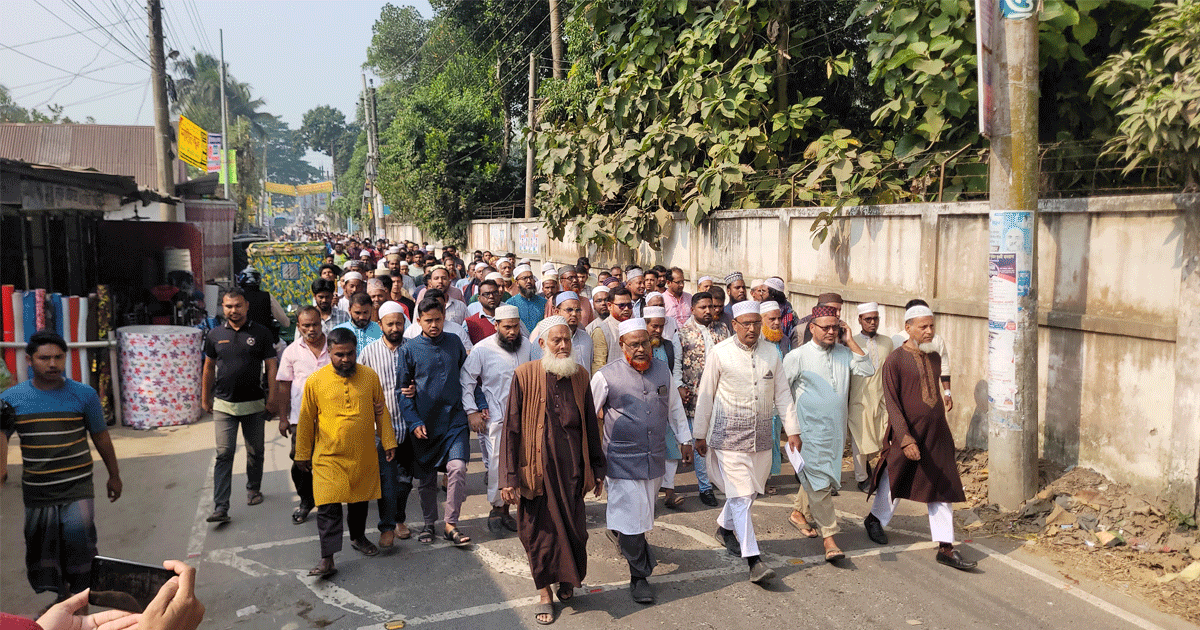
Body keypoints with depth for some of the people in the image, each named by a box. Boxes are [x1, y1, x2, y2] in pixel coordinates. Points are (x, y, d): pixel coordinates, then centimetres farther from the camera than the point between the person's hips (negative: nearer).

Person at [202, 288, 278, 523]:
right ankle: (220, 508, -6)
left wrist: (272, 397, -5)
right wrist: (205, 397, 16)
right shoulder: (215, 335, 4)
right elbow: (209, 368, 14)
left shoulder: (261, 333, -1)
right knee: (224, 454, -5)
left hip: (254, 405, 0)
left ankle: (253, 489, 35)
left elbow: (271, 366, 0)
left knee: (255, 451, 13)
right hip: (224, 405, 0)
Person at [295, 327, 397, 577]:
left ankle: (358, 538, 40)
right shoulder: (315, 381, -7)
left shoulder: (370, 376, -1)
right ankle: (327, 559, -2)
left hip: (363, 455, 3)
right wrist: (303, 454, 7)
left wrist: (388, 441, 9)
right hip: (328, 457, -3)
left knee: (360, 500, 17)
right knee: (328, 506, -7)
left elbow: (381, 411, 9)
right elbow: (306, 420, 2)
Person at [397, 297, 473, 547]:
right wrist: (414, 422, -7)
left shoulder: (454, 342, 4)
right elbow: (402, 389, 0)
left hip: (455, 419, 1)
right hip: (424, 423, 0)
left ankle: (451, 524, -2)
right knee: (425, 478, 9)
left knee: (457, 468, -15)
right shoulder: (409, 350, -2)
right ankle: (429, 522, 30)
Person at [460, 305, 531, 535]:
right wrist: (471, 411, -9)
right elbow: (466, 380, -3)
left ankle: (505, 509, 21)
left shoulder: (527, 346, 5)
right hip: (495, 417, -4)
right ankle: (496, 508, 11)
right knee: (497, 463, -8)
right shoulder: (482, 349, -8)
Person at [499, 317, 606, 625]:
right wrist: (509, 478, -9)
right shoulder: (525, 375, -8)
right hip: (537, 467, -2)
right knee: (540, 530, 6)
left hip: (572, 468, 3)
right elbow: (511, 428, -6)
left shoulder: (580, 376, 3)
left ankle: (567, 580, 35)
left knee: (574, 528, 7)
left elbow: (590, 426, 11)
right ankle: (544, 593, 26)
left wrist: (597, 469, 14)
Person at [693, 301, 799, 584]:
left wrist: (792, 430, 7)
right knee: (741, 494, -9)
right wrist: (700, 435, 2)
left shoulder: (771, 354, 7)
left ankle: (725, 526, 40)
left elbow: (783, 394, 12)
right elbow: (705, 396, 0)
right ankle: (753, 559, -7)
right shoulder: (720, 353, -5)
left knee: (750, 490, 12)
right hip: (729, 433, -4)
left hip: (762, 434, 4)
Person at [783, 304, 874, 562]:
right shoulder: (797, 356, -6)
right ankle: (829, 537, -3)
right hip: (811, 429, -5)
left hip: (837, 428, 5)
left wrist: (850, 341, -5)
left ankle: (799, 512, 39)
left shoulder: (844, 353, 8)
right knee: (820, 482, -8)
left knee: (816, 476, 17)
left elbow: (867, 370, -2)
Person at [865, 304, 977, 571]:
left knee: (944, 489, 3)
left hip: (937, 434, 6)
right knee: (894, 482, 12)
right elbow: (891, 402, -16)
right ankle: (875, 519, 39)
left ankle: (946, 548, 9)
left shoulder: (934, 357, 8)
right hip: (907, 433, -5)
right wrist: (905, 438, -23)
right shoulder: (895, 361, -12)